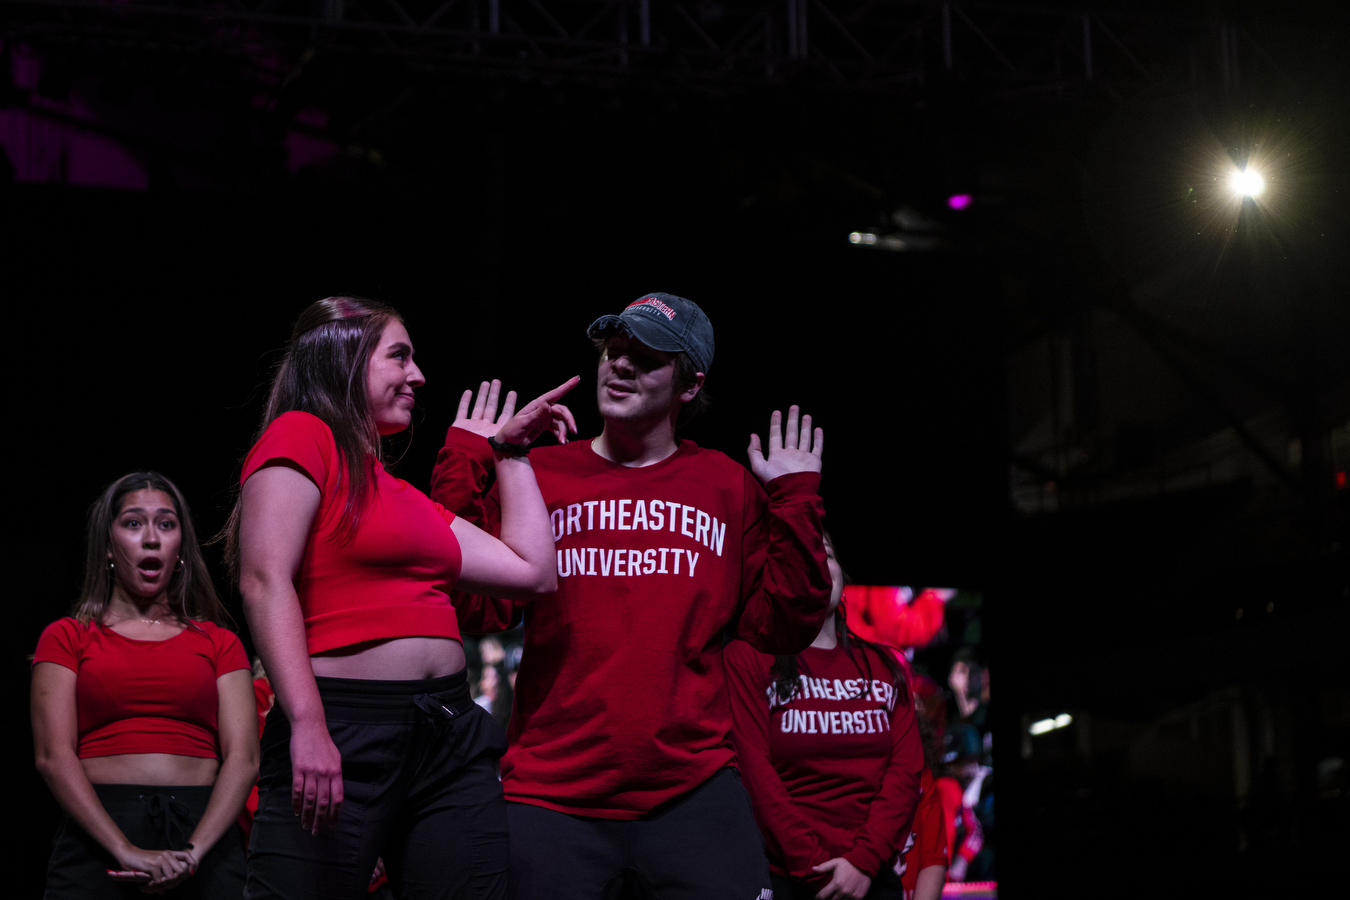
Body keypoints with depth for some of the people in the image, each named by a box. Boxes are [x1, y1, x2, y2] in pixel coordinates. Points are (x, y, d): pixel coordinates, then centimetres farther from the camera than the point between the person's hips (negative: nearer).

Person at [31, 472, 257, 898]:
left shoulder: (218, 643, 14)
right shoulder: (67, 637, 12)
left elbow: (242, 757, 3)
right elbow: (54, 755, 0)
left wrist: (194, 851, -14)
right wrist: (127, 852, -14)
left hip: (204, 830, 1)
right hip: (98, 836, -1)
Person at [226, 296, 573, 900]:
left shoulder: (402, 494, 22)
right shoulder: (300, 435, 0)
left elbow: (532, 572, 22)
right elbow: (265, 582, -13)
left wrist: (511, 453, 27)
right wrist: (307, 725, -23)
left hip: (450, 735, 8)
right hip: (341, 734, -8)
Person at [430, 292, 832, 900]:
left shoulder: (728, 486, 10)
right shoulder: (535, 474, 7)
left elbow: (781, 628, 6)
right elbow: (474, 609, -2)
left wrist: (794, 499, 1)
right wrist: (462, 468, -2)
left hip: (693, 788, 1)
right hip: (551, 797, -1)